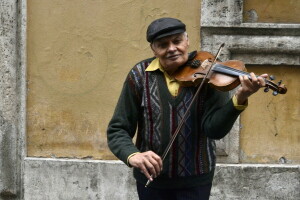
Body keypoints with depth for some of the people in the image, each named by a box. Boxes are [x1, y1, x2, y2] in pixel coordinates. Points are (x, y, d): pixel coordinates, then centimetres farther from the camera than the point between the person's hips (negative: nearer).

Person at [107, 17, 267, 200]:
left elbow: (215, 129, -17)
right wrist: (132, 155, -26)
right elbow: (117, 130, -6)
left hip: (196, 179, -1)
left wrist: (239, 99, -34)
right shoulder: (140, 75, -5)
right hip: (151, 178, 1)